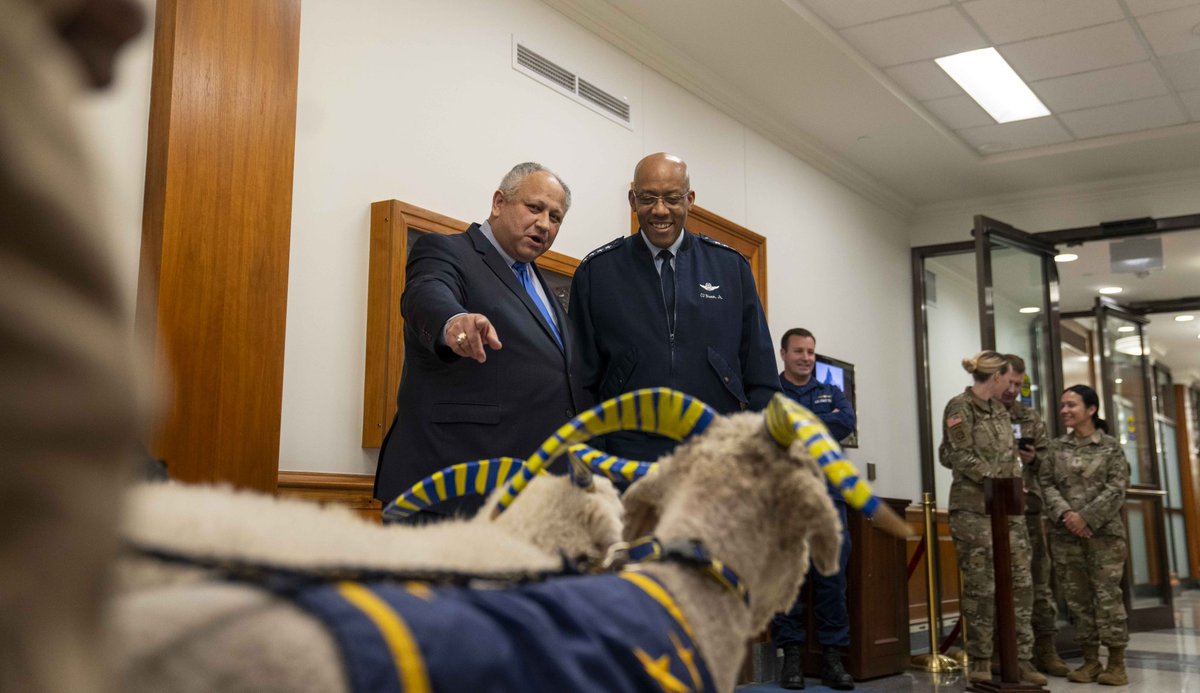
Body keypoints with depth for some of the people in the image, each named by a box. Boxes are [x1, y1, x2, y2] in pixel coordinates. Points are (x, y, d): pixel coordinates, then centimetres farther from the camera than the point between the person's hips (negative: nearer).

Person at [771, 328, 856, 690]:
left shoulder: (831, 393, 17)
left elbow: (847, 422, -4)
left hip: (827, 497, 2)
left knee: (832, 577, -1)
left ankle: (833, 655, 6)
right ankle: (792, 655, 6)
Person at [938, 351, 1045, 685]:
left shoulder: (1000, 409, 17)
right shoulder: (960, 406, -6)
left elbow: (1011, 455, 19)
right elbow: (961, 457, -13)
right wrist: (999, 479, -13)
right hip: (974, 508, -7)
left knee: (1020, 581, 3)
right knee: (982, 586, -5)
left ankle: (1021, 658, 8)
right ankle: (980, 661, 5)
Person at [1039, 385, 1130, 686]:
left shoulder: (1110, 446, 2)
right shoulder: (1056, 447, 11)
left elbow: (1116, 488, -6)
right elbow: (1046, 484, 4)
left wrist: (1086, 517, -15)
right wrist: (1064, 514, -13)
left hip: (1104, 532, -3)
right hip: (1065, 534, 3)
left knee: (1107, 595, -5)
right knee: (1077, 597, 5)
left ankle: (1116, 663, 3)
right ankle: (1090, 660, 14)